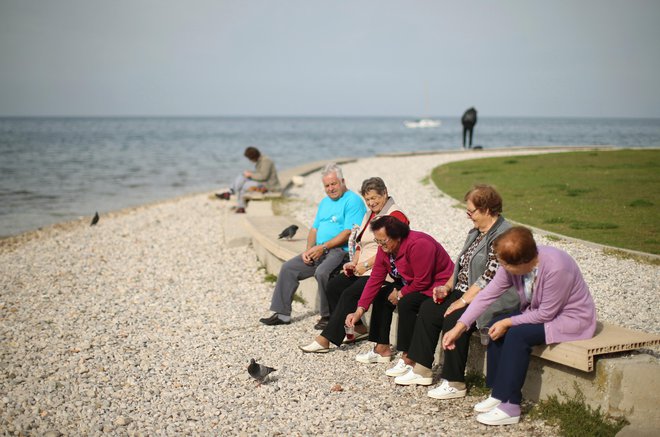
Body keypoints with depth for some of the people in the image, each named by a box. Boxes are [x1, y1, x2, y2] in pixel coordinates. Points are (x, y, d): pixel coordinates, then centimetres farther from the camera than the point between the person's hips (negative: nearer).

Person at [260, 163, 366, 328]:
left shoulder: (353, 200, -8)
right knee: (288, 268, 0)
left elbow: (349, 233, -17)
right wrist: (308, 250, 1)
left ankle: (328, 315, -17)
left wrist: (323, 247, -18)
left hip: (341, 250, -9)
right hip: (319, 251, 9)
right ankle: (282, 313, 4)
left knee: (322, 272, -34)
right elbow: (314, 229, 19)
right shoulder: (325, 202, 21)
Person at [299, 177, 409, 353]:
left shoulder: (395, 216, -10)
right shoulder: (370, 214, 20)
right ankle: (358, 328, 2)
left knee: (350, 293, -23)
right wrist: (354, 262, 6)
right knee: (333, 286, -6)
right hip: (363, 268, 10)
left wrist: (366, 264, -18)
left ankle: (325, 339, -19)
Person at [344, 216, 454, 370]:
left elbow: (423, 281, -28)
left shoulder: (418, 245, -30)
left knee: (406, 303, -30)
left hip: (437, 285, -10)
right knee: (382, 295, 5)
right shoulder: (385, 248, -3)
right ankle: (382, 349, 13)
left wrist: (400, 294, -13)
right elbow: (375, 279, -3)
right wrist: (359, 311, -8)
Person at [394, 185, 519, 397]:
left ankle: (455, 384, -17)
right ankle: (422, 370, 5)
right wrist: (447, 288, 5)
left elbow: (488, 278, -23)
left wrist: (462, 301, -22)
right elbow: (461, 264, 19)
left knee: (454, 319, -28)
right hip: (464, 292, 10)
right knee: (428, 310, -1)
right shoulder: (476, 232, 13)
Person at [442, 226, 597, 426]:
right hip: (540, 311, 8)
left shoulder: (556, 267, -34)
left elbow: (546, 313, -26)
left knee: (517, 334, -25)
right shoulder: (514, 264, -13)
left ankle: (510, 406, -17)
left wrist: (508, 323, -20)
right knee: (496, 325, -9)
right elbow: (487, 294, -11)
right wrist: (459, 327, -14)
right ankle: (499, 394, 0)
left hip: (571, 318, -8)